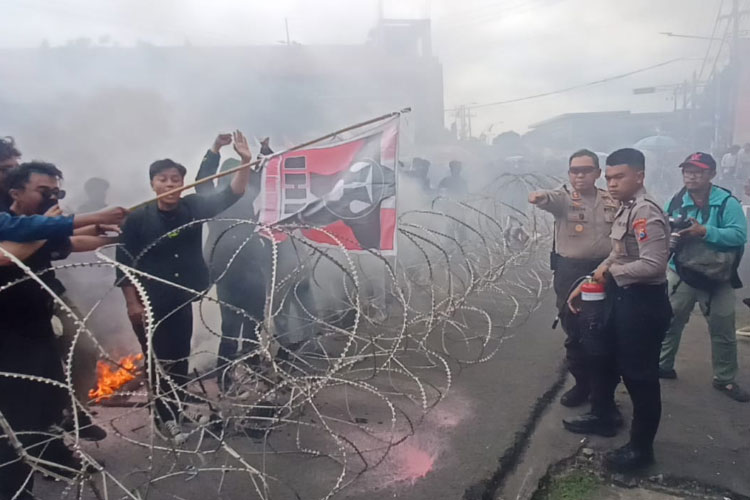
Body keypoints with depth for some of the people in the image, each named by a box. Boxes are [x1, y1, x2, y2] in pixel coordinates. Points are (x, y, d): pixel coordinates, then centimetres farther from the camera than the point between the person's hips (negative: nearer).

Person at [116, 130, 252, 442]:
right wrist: (132, 303, -10)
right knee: (159, 361, 8)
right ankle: (166, 417, 25)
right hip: (151, 305, -2)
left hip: (184, 301, 3)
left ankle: (177, 410, 34)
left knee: (180, 358, 15)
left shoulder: (193, 208, -2)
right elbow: (125, 264, -6)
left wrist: (246, 163, -28)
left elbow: (229, 196, -13)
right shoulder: (138, 218, -8)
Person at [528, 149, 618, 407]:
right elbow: (551, 199, -30)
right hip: (570, 272, -2)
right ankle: (582, 383, 25)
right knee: (574, 331, 7)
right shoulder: (563, 197, -6)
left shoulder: (611, 200, 5)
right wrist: (540, 197, -54)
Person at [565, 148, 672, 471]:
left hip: (643, 303, -10)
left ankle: (641, 448, 22)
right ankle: (602, 417, 45)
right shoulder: (625, 209, 8)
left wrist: (611, 271, -16)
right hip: (623, 298, 10)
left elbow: (654, 264, -32)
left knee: (639, 375, 4)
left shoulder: (646, 213, -22)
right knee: (603, 359, 23)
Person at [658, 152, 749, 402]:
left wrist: (705, 231, -29)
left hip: (717, 278, -2)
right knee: (670, 323, 13)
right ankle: (663, 365, 31)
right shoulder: (675, 202, 1)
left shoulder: (727, 202, -10)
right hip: (680, 274, 2)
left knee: (723, 332, 10)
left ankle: (725, 379, 27)